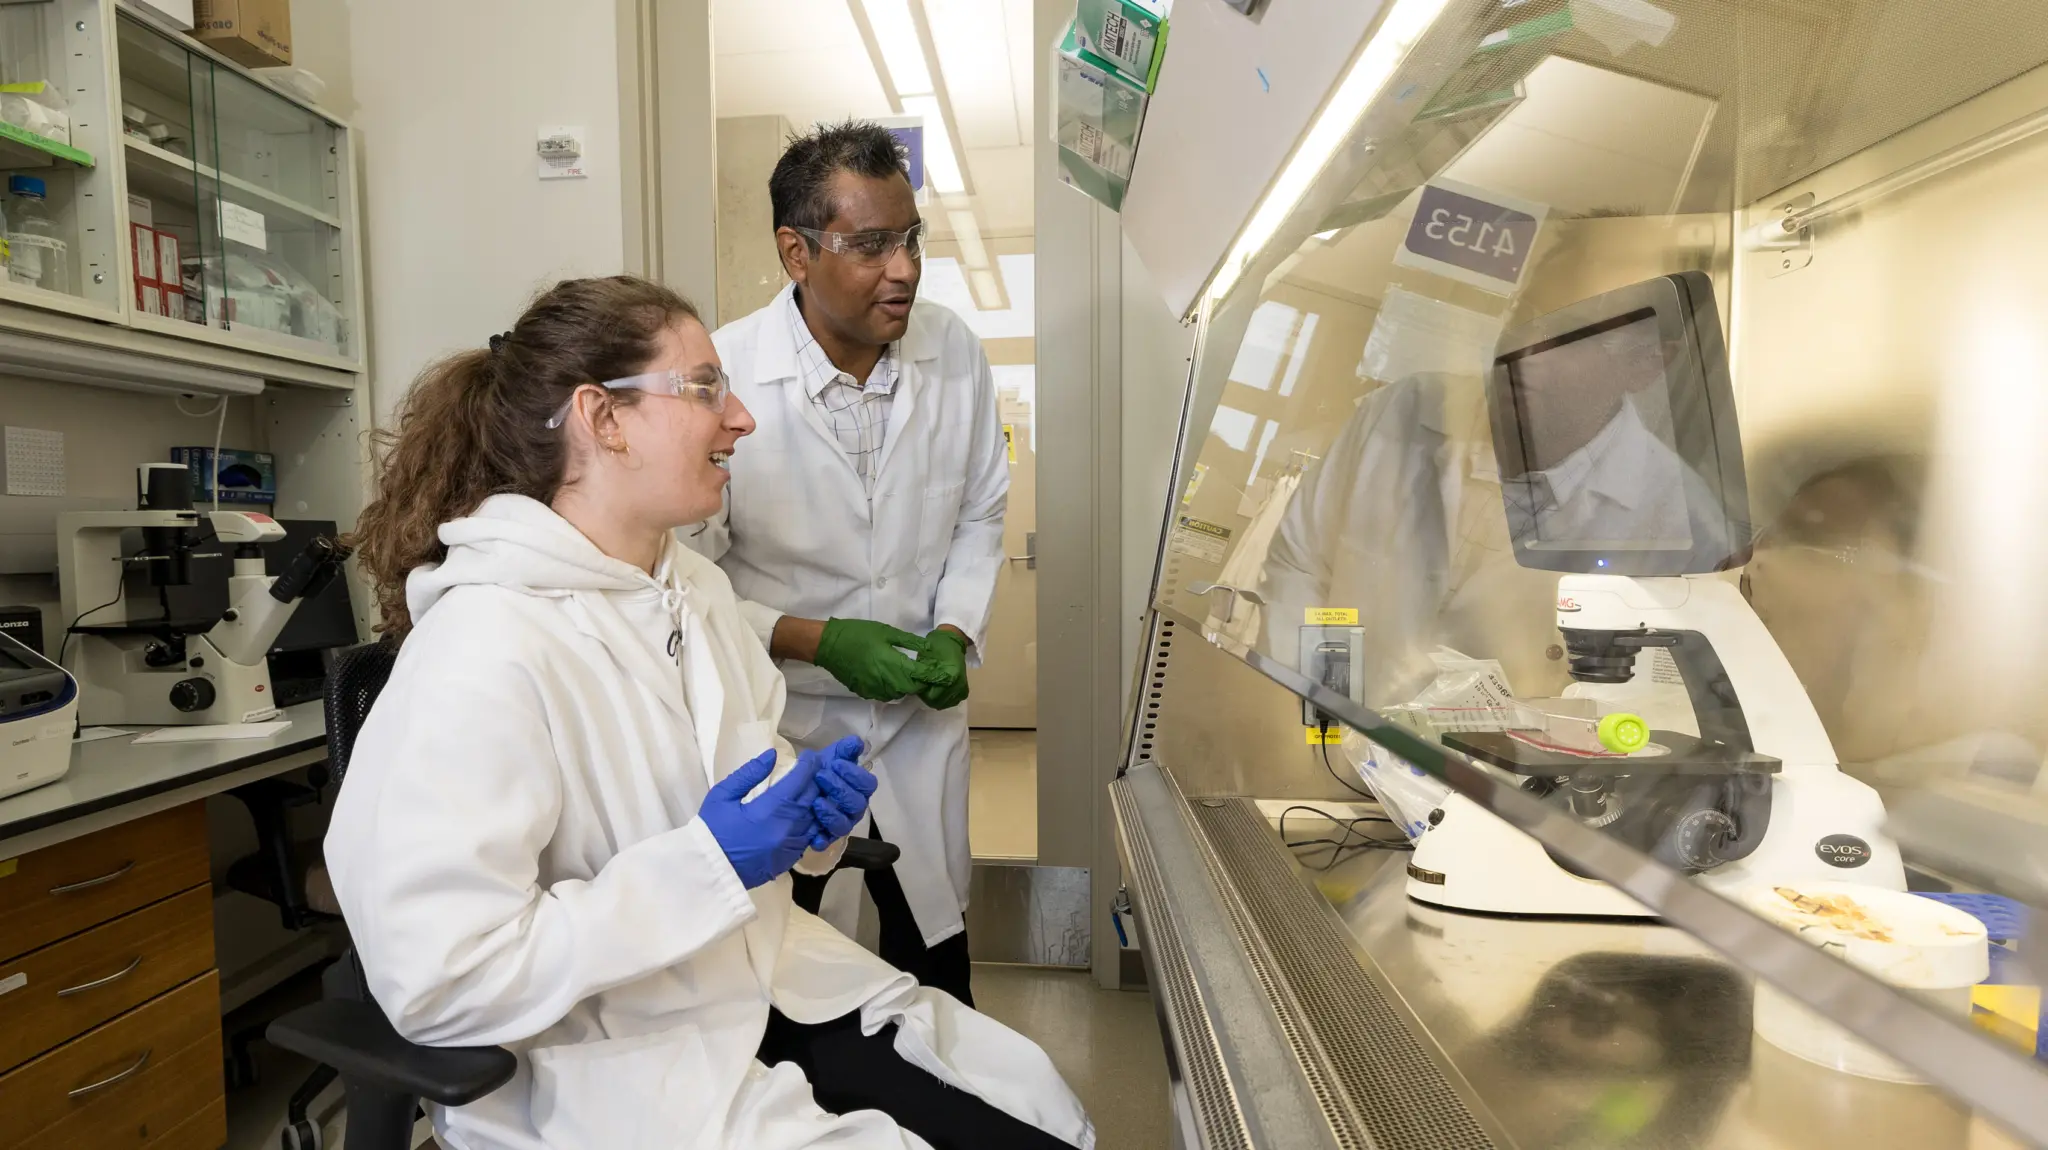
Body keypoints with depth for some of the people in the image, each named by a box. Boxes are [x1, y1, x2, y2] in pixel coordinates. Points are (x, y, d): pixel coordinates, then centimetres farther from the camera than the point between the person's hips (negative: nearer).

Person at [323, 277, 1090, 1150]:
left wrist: (811, 803, -5)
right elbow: (439, 981, -23)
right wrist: (709, 864, -24)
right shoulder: (482, 651, -21)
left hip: (772, 987, 7)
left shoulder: (697, 587, 4)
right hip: (608, 1063, -6)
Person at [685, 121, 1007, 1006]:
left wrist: (954, 634, -8)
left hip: (921, 713, 4)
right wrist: (821, 641, -21)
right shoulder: (723, 373, -19)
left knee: (935, 949, 20)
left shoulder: (955, 351, -6)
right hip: (783, 720, -3)